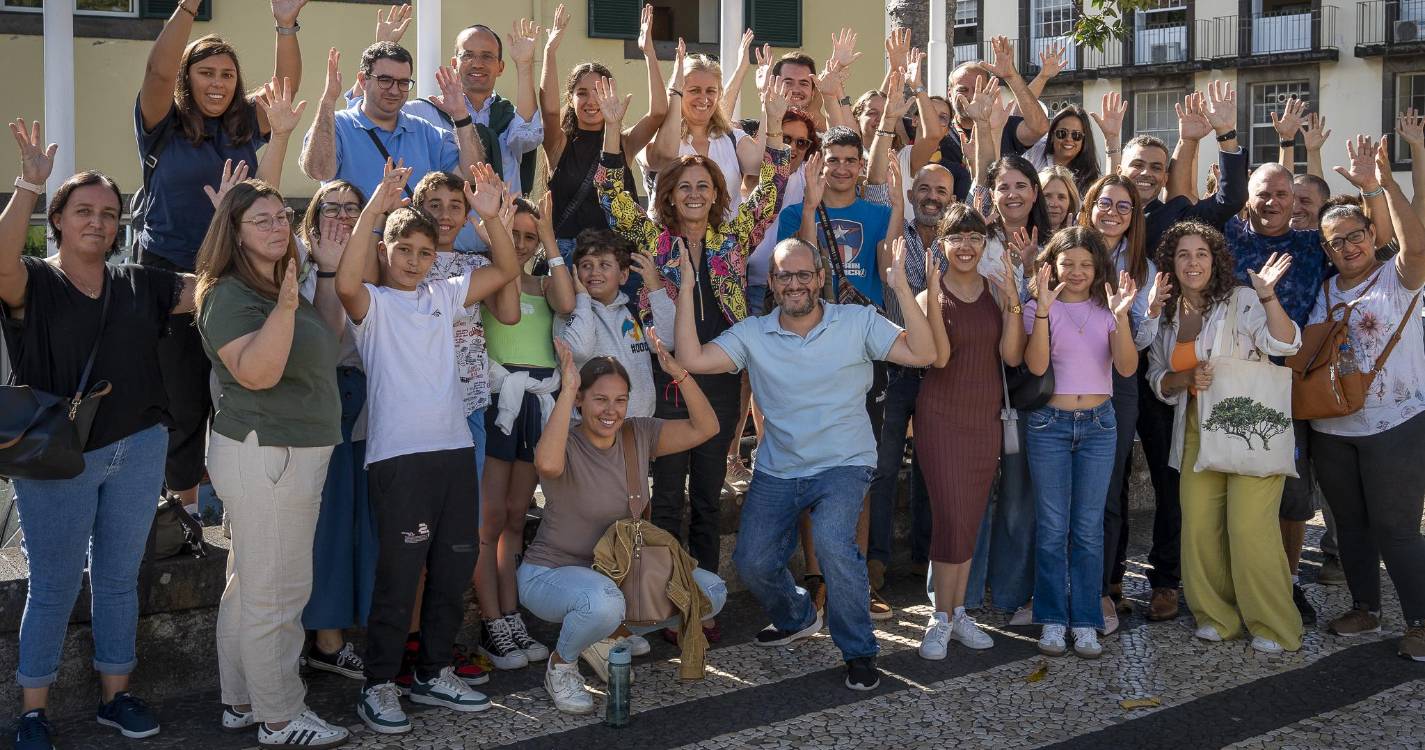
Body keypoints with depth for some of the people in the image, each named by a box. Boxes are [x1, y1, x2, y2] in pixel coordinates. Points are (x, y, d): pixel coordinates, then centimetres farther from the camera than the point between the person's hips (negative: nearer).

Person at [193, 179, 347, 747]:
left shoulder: (283, 286, 14)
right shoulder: (230, 296, -14)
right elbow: (256, 372, -26)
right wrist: (285, 307, -35)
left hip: (290, 456, 10)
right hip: (265, 458, -10)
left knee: (249, 584, 16)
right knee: (275, 594, -3)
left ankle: (241, 702, 26)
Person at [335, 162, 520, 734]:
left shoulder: (443, 296, 14)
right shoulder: (372, 304, -1)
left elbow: (506, 271, 12)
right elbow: (345, 283, -24)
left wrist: (490, 214, -4)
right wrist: (375, 207, -29)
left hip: (455, 450, 6)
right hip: (398, 457, -6)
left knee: (454, 570, 12)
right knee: (398, 576, -2)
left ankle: (434, 673, 27)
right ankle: (379, 685, 12)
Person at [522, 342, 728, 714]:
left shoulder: (639, 434, -3)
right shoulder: (567, 446, -20)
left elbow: (705, 428, -8)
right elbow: (548, 464, -46)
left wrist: (679, 373, -21)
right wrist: (567, 390, -40)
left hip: (617, 570, 7)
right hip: (551, 572, -6)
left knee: (711, 591, -5)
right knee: (603, 602, -41)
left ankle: (608, 635, 10)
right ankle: (561, 664, -6)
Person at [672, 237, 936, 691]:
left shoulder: (858, 322, -5)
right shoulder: (752, 334, 0)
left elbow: (923, 354, -15)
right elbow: (692, 359, -12)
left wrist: (901, 289, -24)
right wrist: (687, 290, -15)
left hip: (843, 465, -4)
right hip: (777, 471, 4)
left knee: (833, 542, -29)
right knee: (752, 563, 0)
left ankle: (858, 651, -7)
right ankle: (798, 618, 35)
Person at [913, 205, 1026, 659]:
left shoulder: (996, 292, 4)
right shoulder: (931, 294, -4)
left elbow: (1012, 356, -7)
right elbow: (939, 356, -19)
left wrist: (1012, 298, -17)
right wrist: (933, 292, -24)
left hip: (986, 417, 4)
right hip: (942, 417, -4)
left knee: (971, 521, 10)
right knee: (952, 519, -9)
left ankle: (957, 612, 20)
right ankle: (941, 619, 1)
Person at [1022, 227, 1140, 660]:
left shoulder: (1106, 310, 5)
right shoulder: (1039, 309, 0)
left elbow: (1126, 367, -8)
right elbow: (1036, 366, -15)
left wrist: (1120, 317, -22)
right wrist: (1043, 310, -24)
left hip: (1098, 425, 2)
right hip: (1050, 425, -1)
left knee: (1089, 529, 4)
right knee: (1052, 528, 2)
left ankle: (1085, 621, 12)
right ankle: (1052, 619, 12)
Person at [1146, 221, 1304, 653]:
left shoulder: (1241, 300, -6)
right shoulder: (1167, 315, 10)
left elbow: (1285, 345, -19)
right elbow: (1157, 378, 13)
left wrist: (1267, 295, -30)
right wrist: (1187, 378, -8)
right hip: (1198, 434, 5)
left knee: (1249, 527, -10)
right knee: (1199, 527, 3)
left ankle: (1273, 627, 4)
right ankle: (1217, 617, 20)